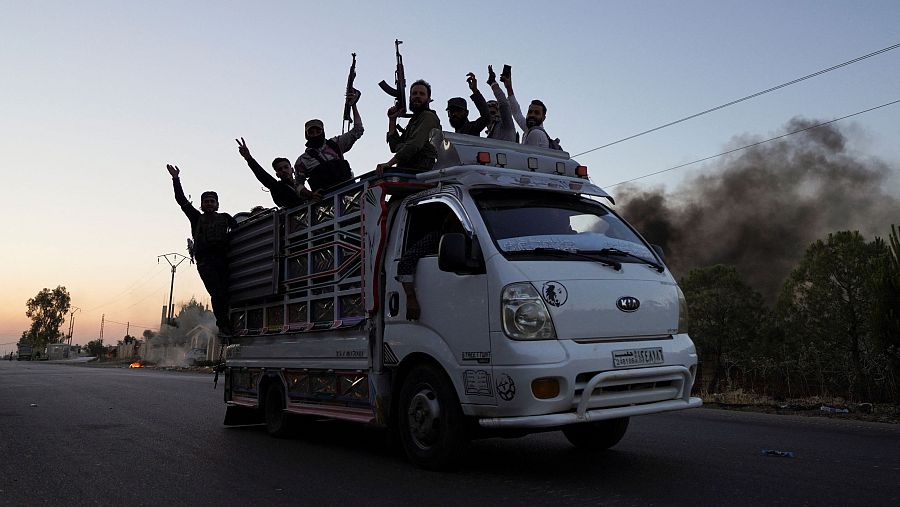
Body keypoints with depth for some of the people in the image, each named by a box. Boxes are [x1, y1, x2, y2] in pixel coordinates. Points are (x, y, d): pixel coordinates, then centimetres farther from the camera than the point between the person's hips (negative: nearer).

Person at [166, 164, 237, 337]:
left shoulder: (225, 218, 22)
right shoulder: (197, 218, 21)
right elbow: (182, 201, 17)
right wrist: (176, 179, 13)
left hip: (222, 259, 1)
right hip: (205, 260, -1)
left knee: (224, 293, -11)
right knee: (217, 293, -15)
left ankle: (223, 327, -9)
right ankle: (224, 327, -14)